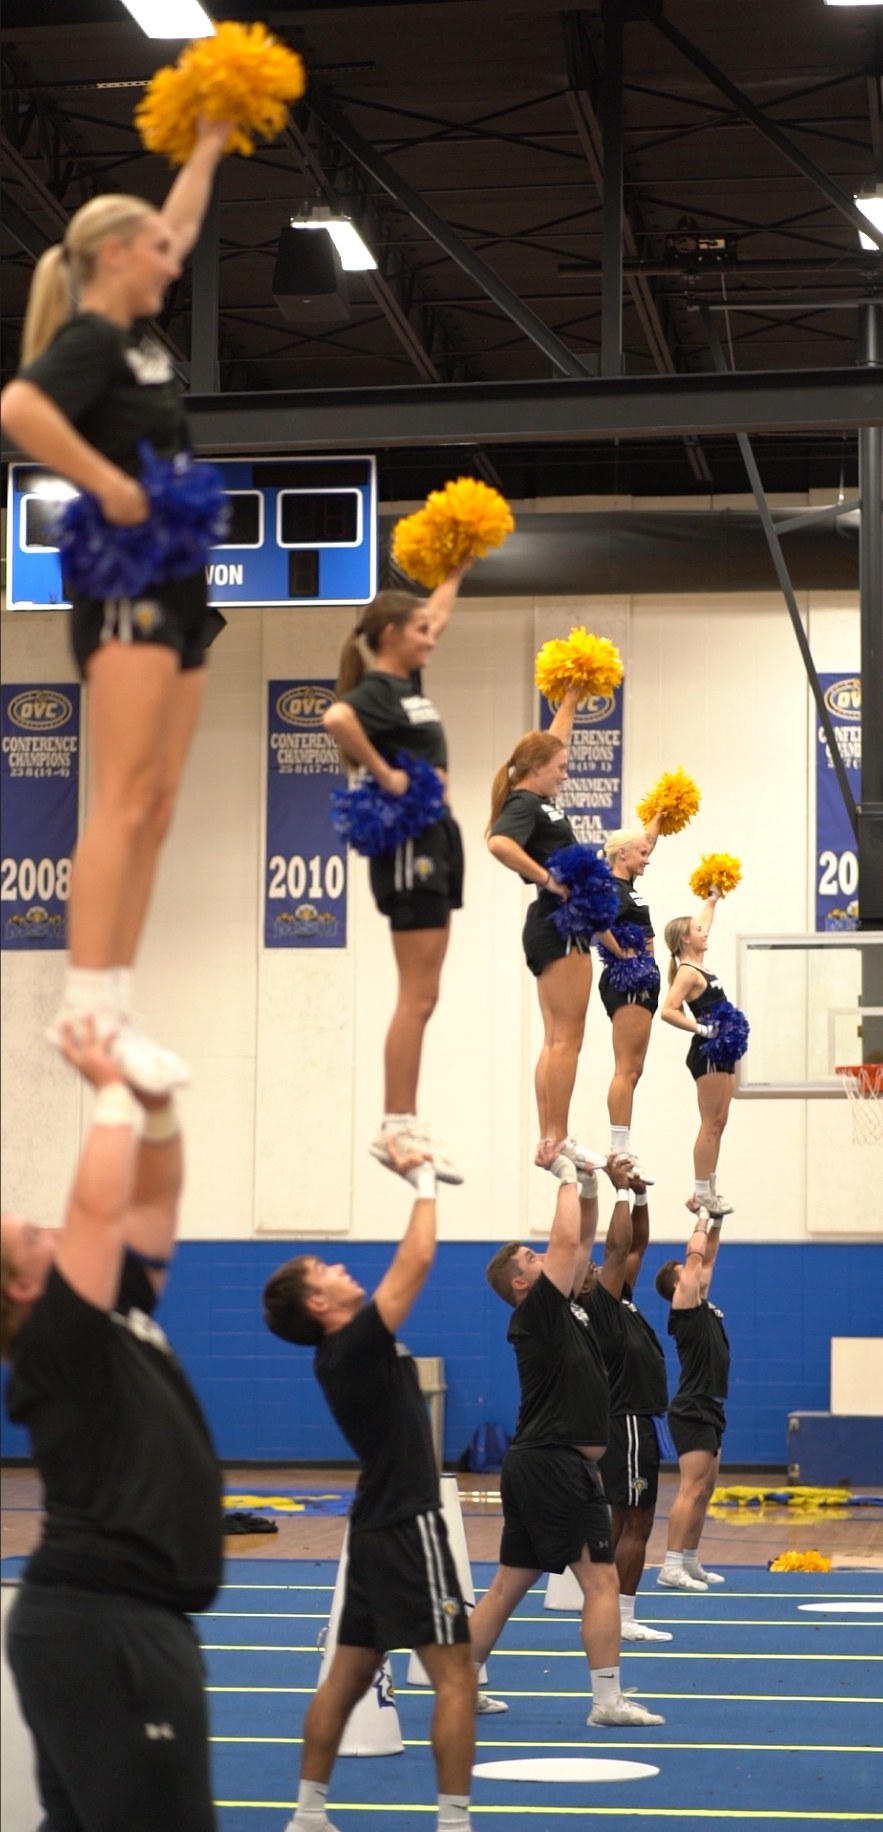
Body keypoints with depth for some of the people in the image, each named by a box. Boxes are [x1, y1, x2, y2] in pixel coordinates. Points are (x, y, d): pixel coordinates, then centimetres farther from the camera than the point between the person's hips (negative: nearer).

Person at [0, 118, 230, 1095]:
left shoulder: (134, 335, 17)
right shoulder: (88, 338, -9)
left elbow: (177, 232, 34)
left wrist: (207, 148, 37)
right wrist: (109, 486, -24)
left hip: (176, 590, 9)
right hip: (126, 586, -9)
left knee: (154, 810, 4)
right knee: (123, 802, -15)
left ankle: (113, 1009, 3)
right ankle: (86, 1013, -19)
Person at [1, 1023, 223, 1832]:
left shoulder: (117, 1316, 13)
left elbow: (152, 1201, 17)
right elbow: (100, 1208, -22)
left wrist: (157, 1100, 5)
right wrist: (114, 1093, -13)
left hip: (109, 1619, 10)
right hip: (103, 1625, -10)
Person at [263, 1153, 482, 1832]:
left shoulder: (346, 1349, 10)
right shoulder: (357, 1344, -16)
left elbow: (407, 1268, 21)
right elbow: (418, 1260, -19)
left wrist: (417, 1182, 17)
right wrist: (424, 1182, -7)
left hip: (381, 1527, 10)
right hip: (407, 1528, -10)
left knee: (349, 1674, 11)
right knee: (455, 1674, -8)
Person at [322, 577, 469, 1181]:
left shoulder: (407, 684, 15)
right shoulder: (377, 690, -12)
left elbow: (434, 619, 33)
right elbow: (337, 718, -35)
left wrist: (455, 573, 35)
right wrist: (384, 775, -27)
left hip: (434, 841, 10)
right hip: (409, 842, -10)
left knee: (421, 997, 9)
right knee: (418, 997, -10)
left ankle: (403, 1127, 11)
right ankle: (398, 1128, -8)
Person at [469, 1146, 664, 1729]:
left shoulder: (565, 1307, 14)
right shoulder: (538, 1310, -9)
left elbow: (583, 1242, 20)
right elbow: (567, 1241, -17)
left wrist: (590, 1185, 8)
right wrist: (566, 1176, -7)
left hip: (535, 1464, 10)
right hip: (558, 1464, -10)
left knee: (511, 1583, 11)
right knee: (601, 1577, -8)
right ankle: (609, 1701, -9)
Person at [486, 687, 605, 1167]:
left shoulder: (537, 800, 15)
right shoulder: (525, 803, -11)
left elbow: (553, 738, 31)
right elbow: (499, 843, -33)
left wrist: (571, 697, 36)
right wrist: (548, 879, -26)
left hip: (553, 928, 10)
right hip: (560, 924, -10)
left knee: (556, 1041, 8)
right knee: (566, 1039, -10)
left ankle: (548, 1141, 7)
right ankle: (559, 1140, -11)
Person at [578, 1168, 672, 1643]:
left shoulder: (617, 1301, 12)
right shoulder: (597, 1307, -13)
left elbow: (637, 1246, 16)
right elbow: (618, 1247, -20)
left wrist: (640, 1194, 4)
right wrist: (622, 1190, -16)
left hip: (631, 1421, 10)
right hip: (629, 1423, -10)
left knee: (623, 1522, 10)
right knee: (636, 1523, -9)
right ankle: (622, 1619, -9)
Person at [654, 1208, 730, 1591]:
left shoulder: (700, 1306, 14)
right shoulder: (683, 1305, -10)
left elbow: (707, 1260, 21)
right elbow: (694, 1256, -12)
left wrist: (717, 1221, 13)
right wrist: (702, 1218, -1)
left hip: (708, 1410, 10)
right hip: (693, 1411, -10)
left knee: (704, 1491, 11)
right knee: (692, 1490, -14)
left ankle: (690, 1563, 16)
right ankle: (671, 1568, -17)